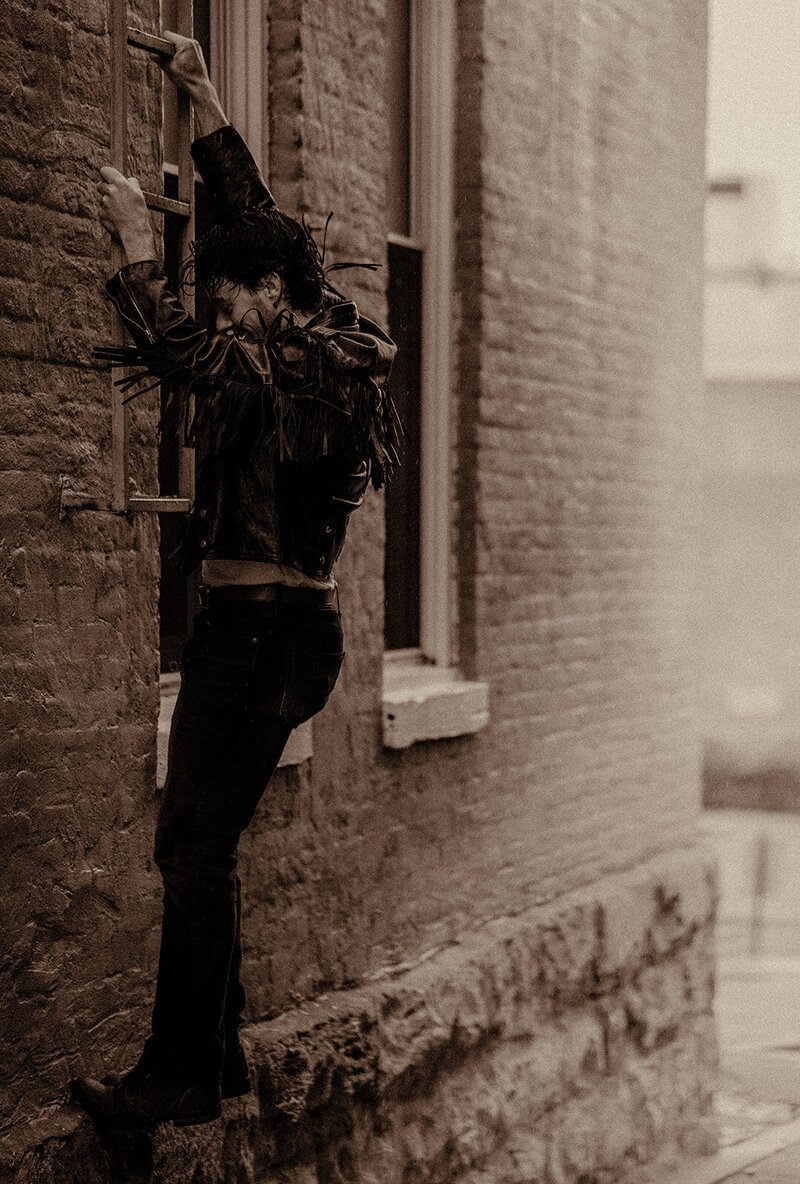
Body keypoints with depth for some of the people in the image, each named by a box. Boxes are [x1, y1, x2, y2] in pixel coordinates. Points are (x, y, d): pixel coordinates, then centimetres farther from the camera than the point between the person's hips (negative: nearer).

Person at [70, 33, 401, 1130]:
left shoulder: (286, 366, -13)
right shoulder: (331, 349, 14)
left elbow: (180, 353, -29)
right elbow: (259, 217, 24)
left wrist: (138, 242, -17)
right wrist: (204, 101, 29)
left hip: (259, 627, -10)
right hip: (300, 626, 10)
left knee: (197, 849, -8)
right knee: (194, 842, 13)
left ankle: (181, 1075, -5)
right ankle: (217, 1052, 19)